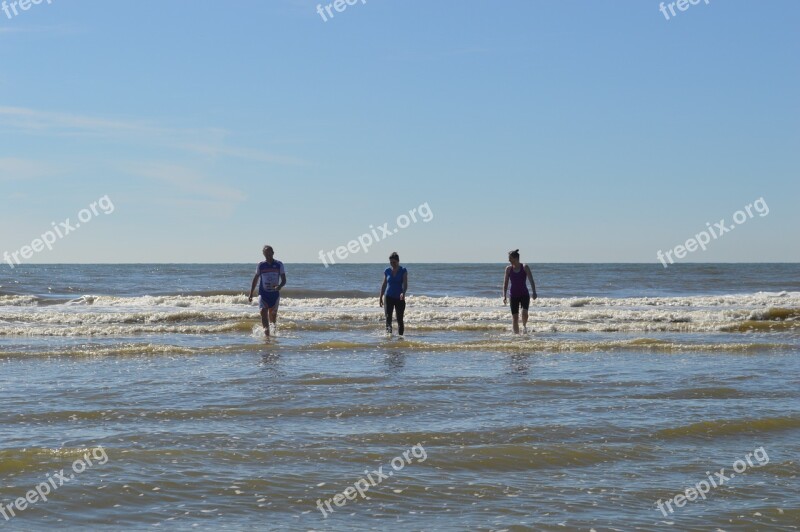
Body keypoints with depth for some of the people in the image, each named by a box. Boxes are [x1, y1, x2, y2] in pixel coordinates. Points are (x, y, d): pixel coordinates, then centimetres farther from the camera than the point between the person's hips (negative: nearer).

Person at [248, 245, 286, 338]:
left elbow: (284, 280, 0)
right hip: (263, 293, 0)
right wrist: (251, 294, 7)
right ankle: (266, 332, -21)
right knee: (263, 312, -17)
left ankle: (274, 325, 37)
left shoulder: (279, 265, 0)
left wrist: (279, 286, -22)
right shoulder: (261, 265, 3)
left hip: (275, 293, 0)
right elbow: (255, 279, 10)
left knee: (273, 314, 8)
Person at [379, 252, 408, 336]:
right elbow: (384, 285, 12)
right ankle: (389, 332, -22)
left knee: (400, 319, 3)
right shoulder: (387, 271, 5)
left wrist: (403, 293, -33)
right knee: (388, 317, -13)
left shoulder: (403, 271, -3)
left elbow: (405, 284, -13)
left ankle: (400, 335, 11)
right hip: (389, 297, 2)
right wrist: (381, 297, 11)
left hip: (399, 298, -2)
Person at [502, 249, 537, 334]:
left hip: (524, 294, -2)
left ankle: (524, 325, 9)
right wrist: (504, 296, -5)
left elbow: (531, 280, -8)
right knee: (515, 317, -2)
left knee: (524, 312, -22)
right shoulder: (508, 268, 1)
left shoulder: (525, 267, -5)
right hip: (514, 295, 2)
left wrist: (534, 292, -20)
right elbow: (505, 283, 3)